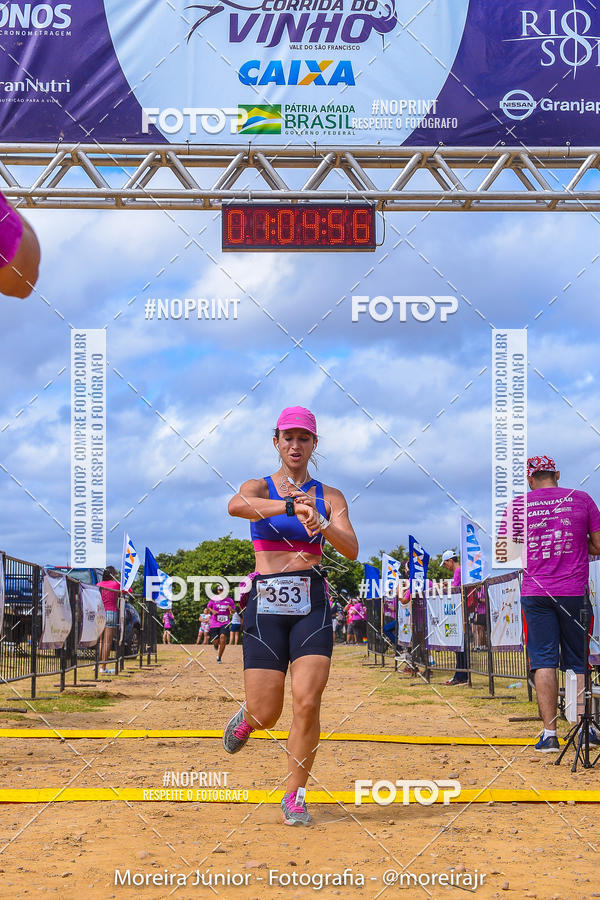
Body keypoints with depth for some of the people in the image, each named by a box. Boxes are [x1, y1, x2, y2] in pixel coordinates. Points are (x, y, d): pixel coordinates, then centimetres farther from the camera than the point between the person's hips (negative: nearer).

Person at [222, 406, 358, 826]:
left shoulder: (329, 497, 11)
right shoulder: (259, 488, 7)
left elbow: (352, 550, -3)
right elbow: (236, 505, -19)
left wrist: (320, 521, -23)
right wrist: (291, 507, -34)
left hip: (312, 605, 1)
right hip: (266, 603, -1)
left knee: (307, 702, -13)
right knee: (265, 715, -4)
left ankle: (295, 796, 2)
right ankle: (247, 717, 35)